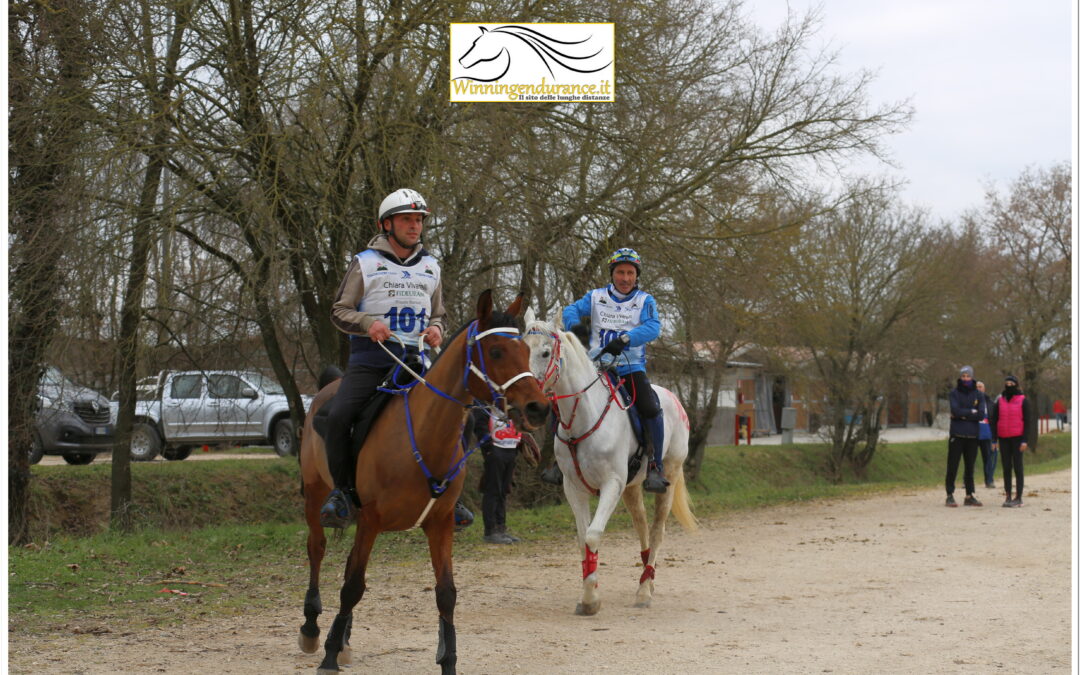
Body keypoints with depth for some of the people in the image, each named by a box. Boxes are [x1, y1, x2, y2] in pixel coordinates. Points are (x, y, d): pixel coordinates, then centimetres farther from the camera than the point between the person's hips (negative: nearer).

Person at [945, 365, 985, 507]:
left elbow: (981, 414, -6)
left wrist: (963, 415, -10)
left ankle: (969, 496, 14)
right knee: (952, 466, -3)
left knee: (970, 467, 8)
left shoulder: (979, 395, 8)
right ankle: (949, 495, 1)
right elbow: (956, 410, -13)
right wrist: (971, 412, -6)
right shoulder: (954, 394, 3)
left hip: (972, 436, 2)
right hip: (956, 435, -2)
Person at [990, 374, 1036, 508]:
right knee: (1006, 468, 5)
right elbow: (994, 420, 10)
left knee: (1018, 467, -3)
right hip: (1004, 438, 4)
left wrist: (1025, 440, -12)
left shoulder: (1023, 401, -1)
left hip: (1018, 438, -4)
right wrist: (994, 440, 3)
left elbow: (1028, 421, -4)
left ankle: (1019, 498, 0)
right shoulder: (1000, 401, 9)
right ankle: (1008, 496, 9)